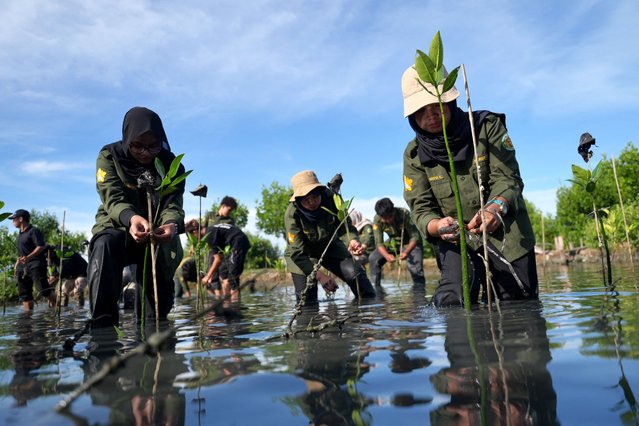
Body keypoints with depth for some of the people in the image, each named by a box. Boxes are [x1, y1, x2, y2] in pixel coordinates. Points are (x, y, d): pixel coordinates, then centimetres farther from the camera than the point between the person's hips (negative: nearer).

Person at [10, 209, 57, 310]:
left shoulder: (34, 231, -6)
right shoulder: (20, 233, 20)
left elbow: (41, 247, -16)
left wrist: (28, 257, -27)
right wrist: (17, 265, 22)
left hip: (36, 265, -9)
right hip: (22, 267, 9)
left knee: (44, 289, -17)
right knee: (24, 294, 6)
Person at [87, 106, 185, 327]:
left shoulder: (171, 164, -6)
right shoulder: (110, 157, -10)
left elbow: (173, 204, -17)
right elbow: (113, 200, -22)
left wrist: (172, 224, -44)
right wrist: (131, 218, -47)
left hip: (157, 235, 3)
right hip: (117, 227, -2)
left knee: (160, 294, -3)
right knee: (105, 245, -36)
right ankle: (103, 322, -39)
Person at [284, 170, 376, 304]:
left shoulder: (331, 199, -24)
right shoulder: (292, 214, -29)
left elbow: (345, 226, -17)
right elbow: (297, 252, -29)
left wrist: (353, 240, -42)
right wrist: (319, 275, -39)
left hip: (330, 246, 2)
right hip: (302, 254, -2)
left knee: (355, 273, -14)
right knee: (307, 300, -10)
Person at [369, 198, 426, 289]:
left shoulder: (404, 214, -32)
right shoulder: (377, 220, -23)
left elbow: (415, 236, -29)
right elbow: (379, 242, -22)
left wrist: (406, 252, -47)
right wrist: (386, 255, -43)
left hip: (411, 243, -3)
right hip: (393, 243, 3)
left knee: (414, 264, -26)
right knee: (373, 259, -13)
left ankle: (420, 289, -4)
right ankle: (376, 287, 1)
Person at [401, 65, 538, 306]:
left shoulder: (487, 126, -9)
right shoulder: (414, 154, -6)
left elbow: (507, 177, -14)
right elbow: (421, 207, -9)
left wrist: (496, 207, -38)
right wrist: (438, 226, -34)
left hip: (506, 234, 0)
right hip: (457, 239, 0)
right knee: (451, 302, -18)